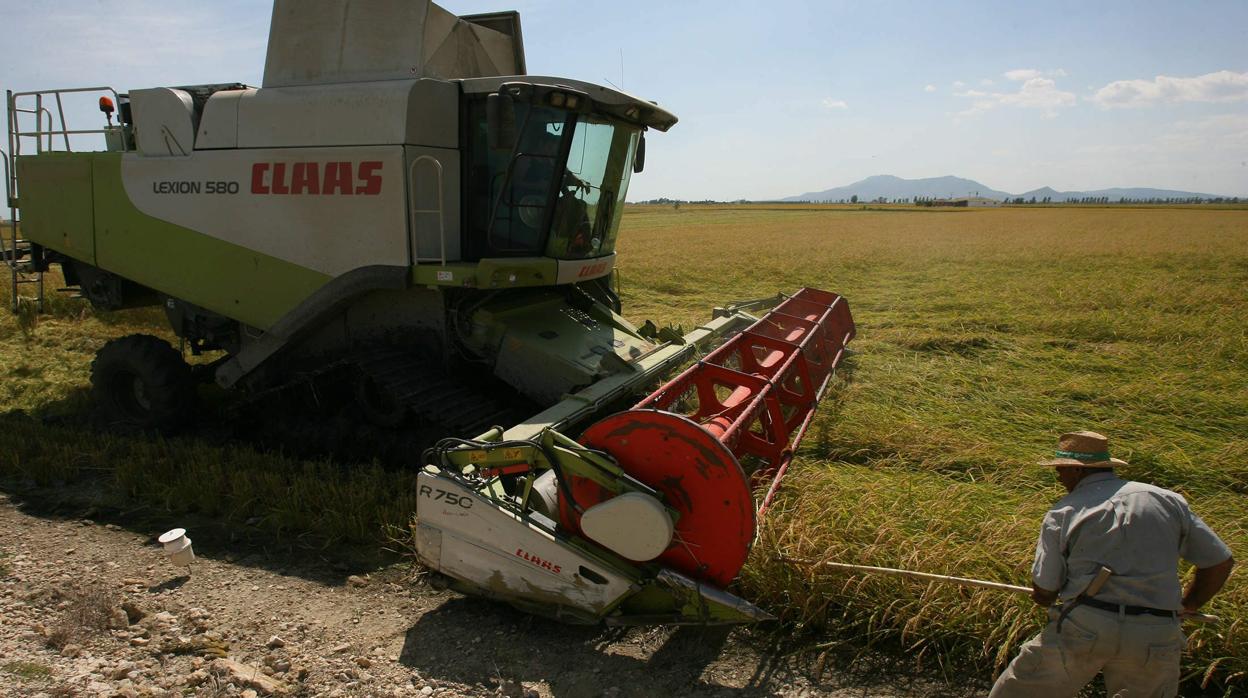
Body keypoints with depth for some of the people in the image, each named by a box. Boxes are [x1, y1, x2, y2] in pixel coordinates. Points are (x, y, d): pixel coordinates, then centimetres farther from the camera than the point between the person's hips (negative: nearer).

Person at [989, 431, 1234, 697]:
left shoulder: (1063, 513, 1)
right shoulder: (1168, 500, 9)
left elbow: (1043, 592, 0)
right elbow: (1220, 562, 14)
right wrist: (1186, 606, 27)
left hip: (1082, 628, -3)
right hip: (1154, 640, 3)